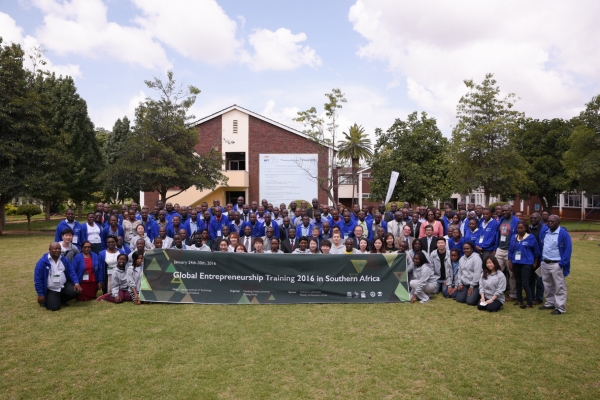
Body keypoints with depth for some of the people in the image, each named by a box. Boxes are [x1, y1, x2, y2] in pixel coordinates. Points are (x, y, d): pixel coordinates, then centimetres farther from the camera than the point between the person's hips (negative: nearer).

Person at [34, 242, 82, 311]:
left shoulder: (64, 259, 2)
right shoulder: (42, 262, -12)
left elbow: (71, 272, 3)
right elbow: (38, 279, -10)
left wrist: (77, 283, -14)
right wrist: (40, 294, -11)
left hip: (64, 286, 4)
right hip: (51, 290, -4)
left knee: (76, 291, -21)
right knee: (54, 307, -18)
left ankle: (61, 300, 11)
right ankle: (46, 300, 20)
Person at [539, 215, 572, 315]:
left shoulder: (563, 234, -12)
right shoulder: (544, 233, 7)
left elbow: (568, 249, -12)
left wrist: (562, 263, -16)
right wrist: (541, 259, 11)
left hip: (556, 264, -7)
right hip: (544, 263, 7)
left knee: (559, 287, 1)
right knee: (547, 286, 17)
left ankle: (560, 308, 7)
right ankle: (549, 303, 30)